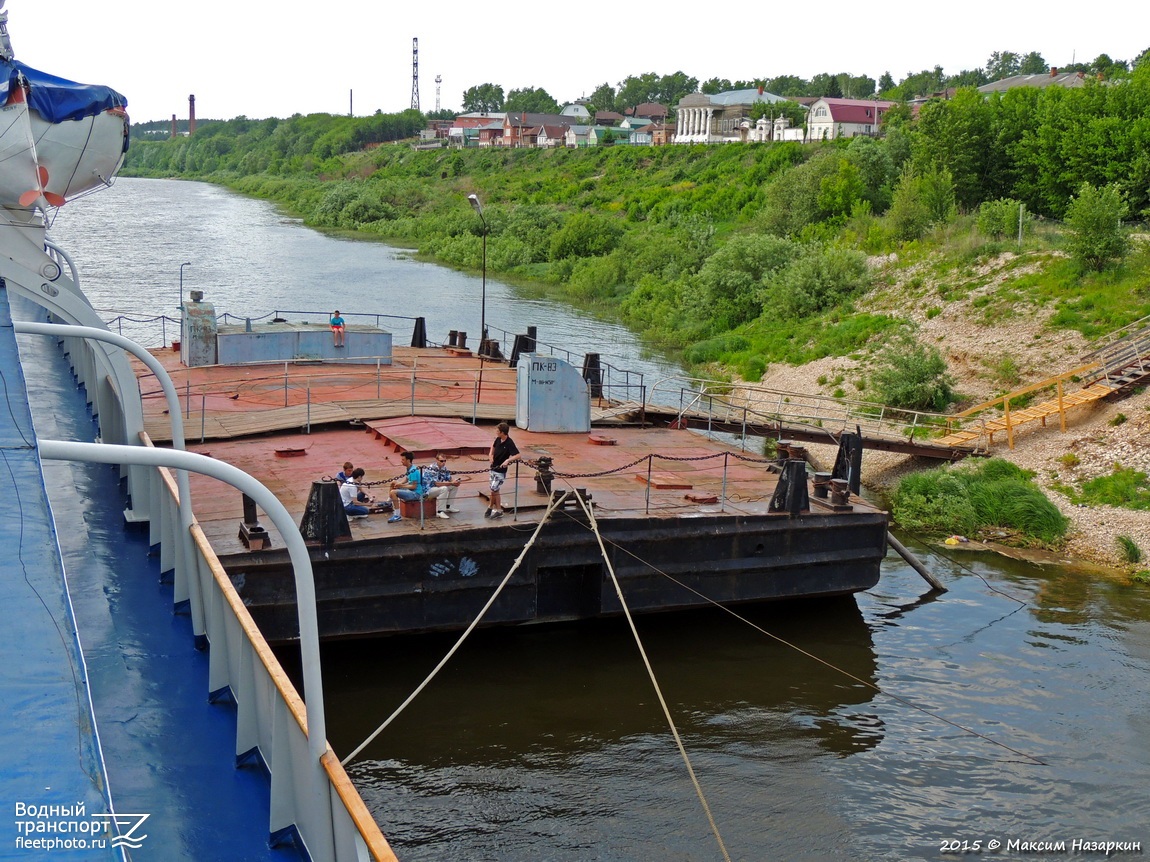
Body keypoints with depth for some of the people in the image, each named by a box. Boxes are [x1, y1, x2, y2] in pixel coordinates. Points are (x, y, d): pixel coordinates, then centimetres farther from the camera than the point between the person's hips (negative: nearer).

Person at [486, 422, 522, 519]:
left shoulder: (509, 443, -22)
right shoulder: (498, 440, -1)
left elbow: (518, 456, -30)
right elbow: (493, 446, 23)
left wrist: (508, 460, -42)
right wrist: (491, 455, 8)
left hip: (501, 471, -7)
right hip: (493, 468, 7)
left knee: (494, 490, -3)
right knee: (495, 490, 12)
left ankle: (491, 508, 12)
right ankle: (498, 509, 22)